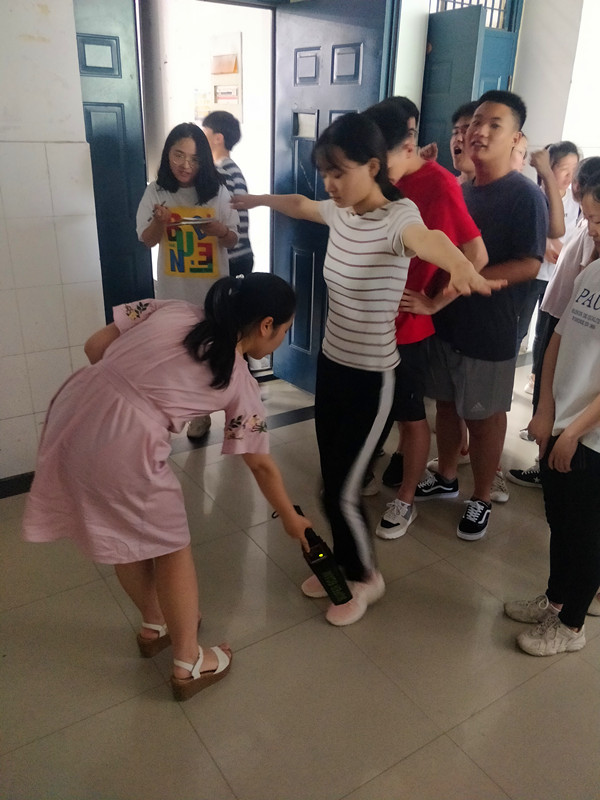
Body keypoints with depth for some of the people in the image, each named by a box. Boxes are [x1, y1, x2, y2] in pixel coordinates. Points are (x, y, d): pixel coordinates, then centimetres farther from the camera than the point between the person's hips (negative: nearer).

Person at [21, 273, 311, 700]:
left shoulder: (171, 309, 11)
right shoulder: (240, 384, 3)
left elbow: (95, 347, 9)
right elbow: (262, 465, 13)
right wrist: (291, 518, 28)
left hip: (72, 415, 7)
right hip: (122, 444, -6)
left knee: (128, 536, 26)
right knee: (170, 546, 17)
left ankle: (155, 626, 49)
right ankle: (188, 665, 33)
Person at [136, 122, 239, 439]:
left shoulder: (217, 191, -8)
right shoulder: (156, 191, -4)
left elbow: (233, 240, -2)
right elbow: (147, 240, 1)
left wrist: (221, 230, -24)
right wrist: (159, 222, -20)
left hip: (212, 288, -1)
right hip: (173, 289, 2)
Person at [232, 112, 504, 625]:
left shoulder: (397, 218, -20)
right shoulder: (339, 212, 2)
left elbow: (427, 239, -45)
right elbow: (300, 205, 25)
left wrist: (461, 268, -68)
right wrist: (259, 199, 43)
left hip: (370, 378, -7)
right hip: (331, 364, 7)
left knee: (342, 493, 2)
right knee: (332, 481, 17)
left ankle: (367, 578, 29)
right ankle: (345, 565, 39)